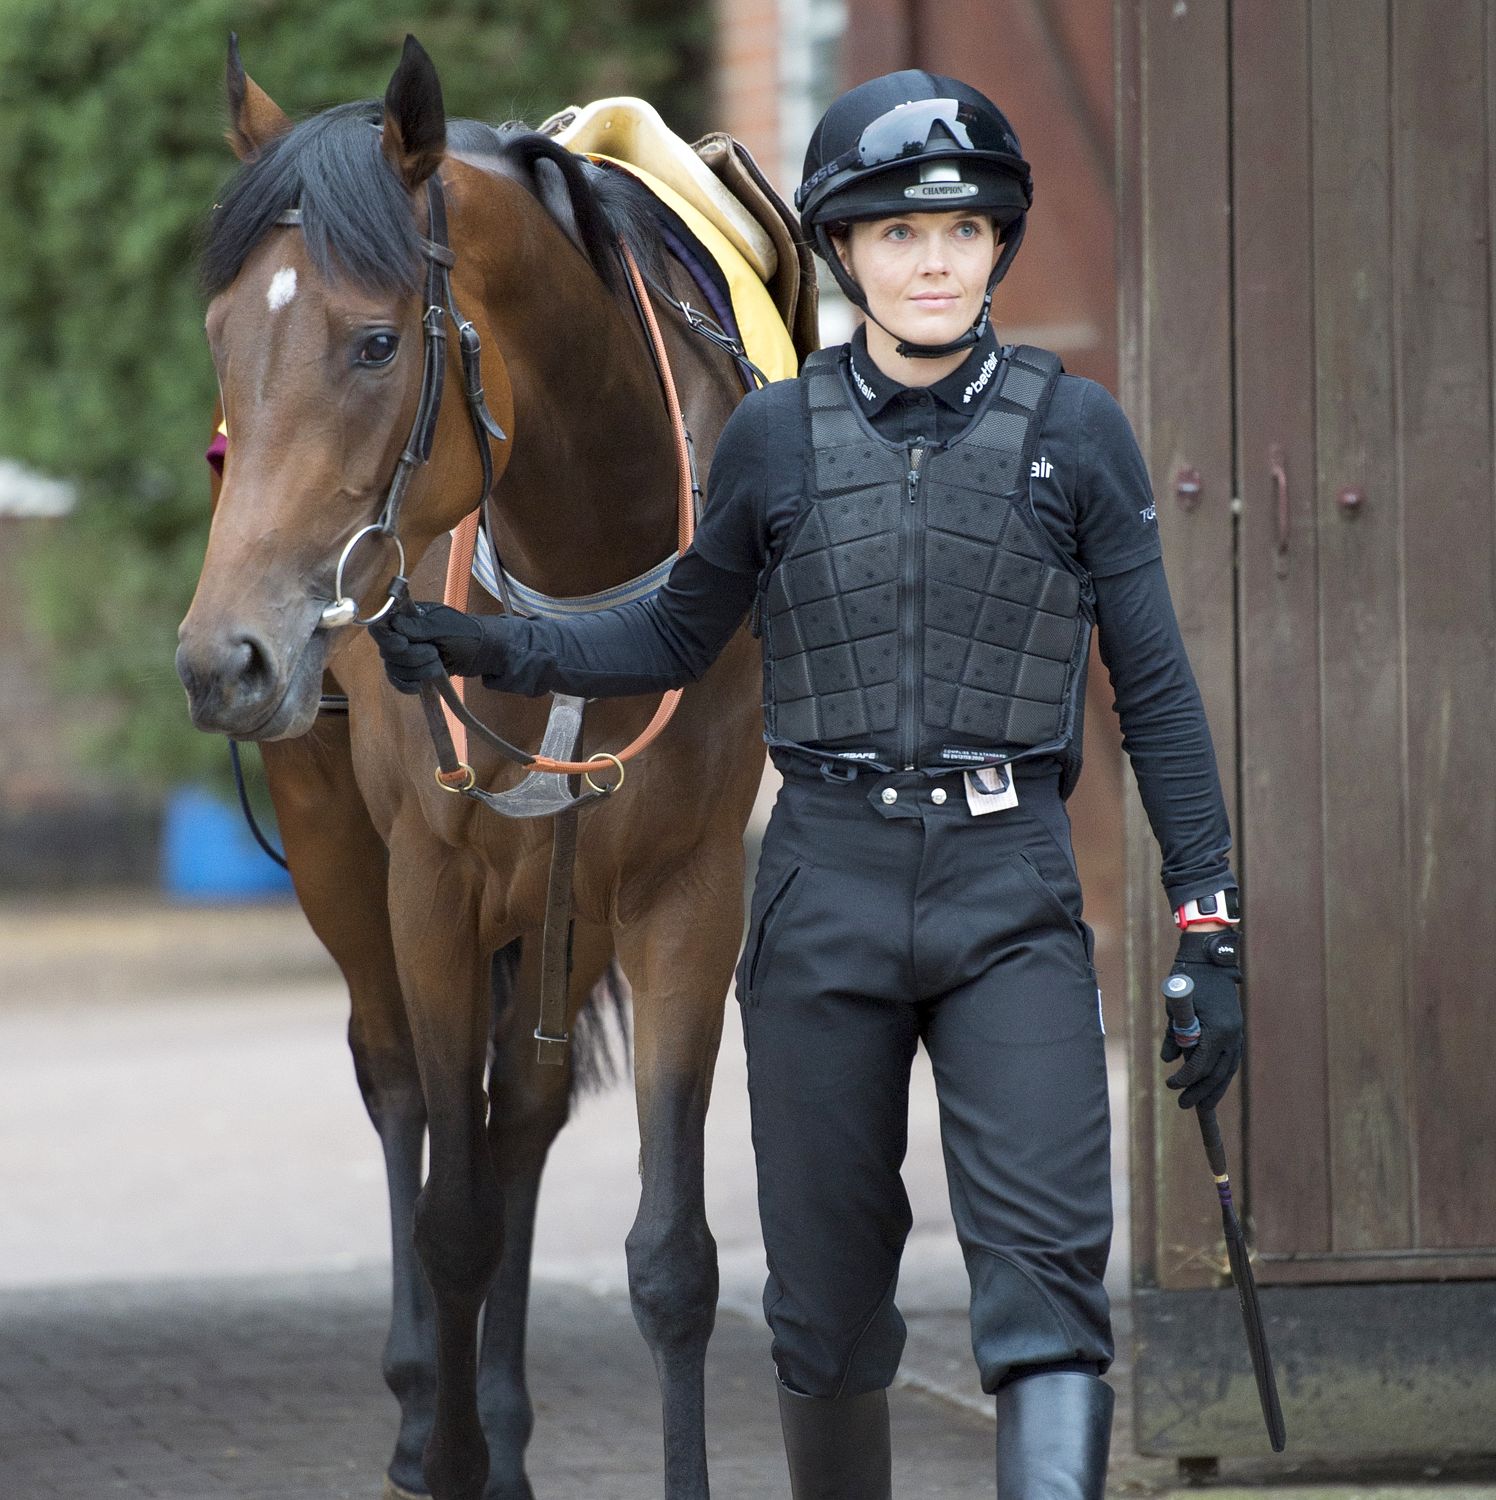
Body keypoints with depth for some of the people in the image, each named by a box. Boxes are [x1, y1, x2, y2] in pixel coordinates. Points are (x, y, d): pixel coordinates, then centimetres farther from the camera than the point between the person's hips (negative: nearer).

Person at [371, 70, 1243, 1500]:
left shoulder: (1074, 432, 1)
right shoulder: (776, 436, 4)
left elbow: (1155, 687, 4)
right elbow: (678, 637, 18)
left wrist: (1206, 932, 0)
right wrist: (486, 650, 3)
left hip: (1012, 898, -1)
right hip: (826, 894, 2)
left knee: (1047, 1264, -15)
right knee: (828, 1298, 7)